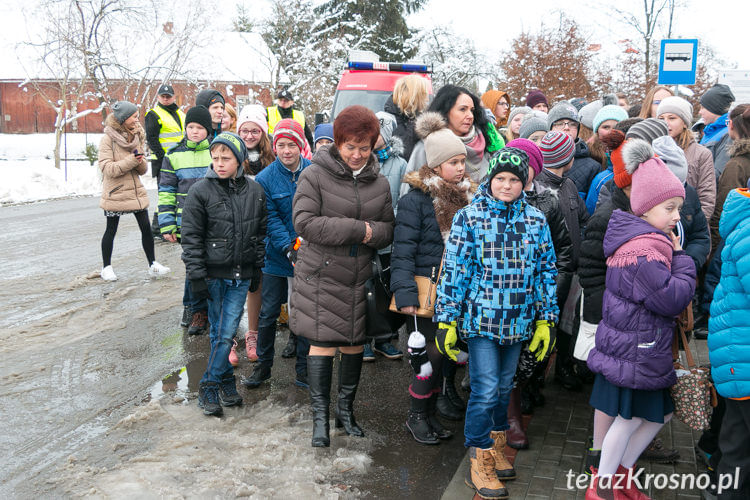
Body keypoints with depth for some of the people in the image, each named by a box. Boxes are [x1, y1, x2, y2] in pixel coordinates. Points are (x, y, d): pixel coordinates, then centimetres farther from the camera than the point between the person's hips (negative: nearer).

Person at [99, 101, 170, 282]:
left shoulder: (137, 136, 8)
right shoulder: (108, 139, -10)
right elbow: (106, 168, -17)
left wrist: (140, 162, -12)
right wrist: (130, 161, -23)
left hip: (136, 191, 5)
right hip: (115, 193, -5)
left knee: (146, 227, 2)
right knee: (111, 230, 7)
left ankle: (152, 265, 12)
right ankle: (106, 267, 21)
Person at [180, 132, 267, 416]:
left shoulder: (255, 192, 4)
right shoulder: (200, 191, -5)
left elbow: (260, 233, 13)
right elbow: (191, 238, -5)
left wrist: (257, 269, 12)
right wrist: (196, 277, -10)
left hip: (241, 275, 3)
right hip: (213, 274, -2)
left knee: (227, 331, 3)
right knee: (221, 332, 2)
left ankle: (212, 384, 18)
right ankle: (224, 381, 17)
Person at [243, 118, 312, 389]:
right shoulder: (265, 178, -5)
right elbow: (270, 219, -10)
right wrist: (288, 246, -23)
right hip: (277, 256, -1)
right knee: (268, 314, 8)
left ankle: (304, 369, 25)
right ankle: (262, 366, 26)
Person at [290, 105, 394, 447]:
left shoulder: (379, 183, 7)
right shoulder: (315, 175, -6)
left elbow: (389, 230, 7)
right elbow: (304, 222, -17)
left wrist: (371, 233, -17)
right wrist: (358, 229, -18)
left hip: (361, 277, 4)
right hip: (321, 277, -4)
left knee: (355, 342, 11)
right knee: (322, 343, -1)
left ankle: (346, 409, 28)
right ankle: (320, 416, 11)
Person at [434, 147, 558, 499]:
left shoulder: (536, 220, 3)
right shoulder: (469, 217, -6)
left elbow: (546, 271, 8)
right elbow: (454, 269, -7)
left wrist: (546, 320, 7)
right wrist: (446, 321, -8)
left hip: (518, 322, 4)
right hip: (481, 318, -3)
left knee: (504, 387, 16)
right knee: (486, 389, -4)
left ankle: (496, 445, 36)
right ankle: (480, 461, 13)